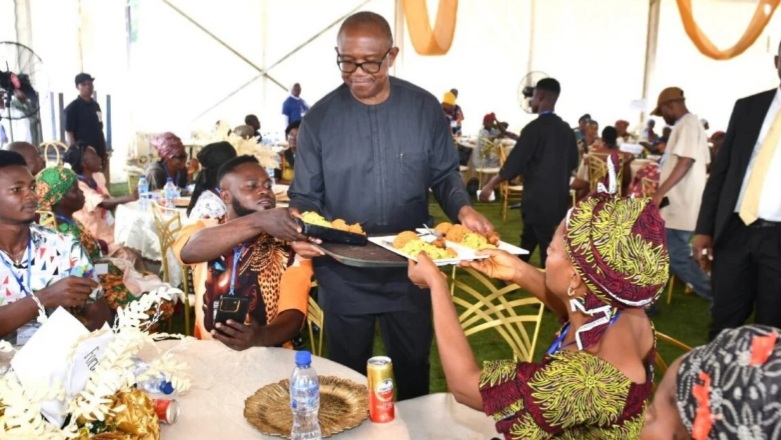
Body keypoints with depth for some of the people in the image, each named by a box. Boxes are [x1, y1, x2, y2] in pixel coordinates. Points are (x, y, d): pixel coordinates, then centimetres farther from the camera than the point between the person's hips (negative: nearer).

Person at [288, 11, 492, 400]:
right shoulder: (320, 118, -6)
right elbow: (306, 195, -3)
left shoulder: (424, 108, -4)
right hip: (343, 276, -1)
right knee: (348, 374, 18)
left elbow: (444, 176, 3)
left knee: (413, 367, 20)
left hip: (409, 272, 1)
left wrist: (463, 210, -18)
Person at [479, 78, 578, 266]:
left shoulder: (535, 127, -15)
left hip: (538, 198, -7)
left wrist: (491, 185, -4)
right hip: (559, 197, 7)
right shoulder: (566, 129, 6)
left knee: (547, 249, 1)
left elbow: (514, 163, -15)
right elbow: (573, 162, 16)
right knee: (527, 240, 20)